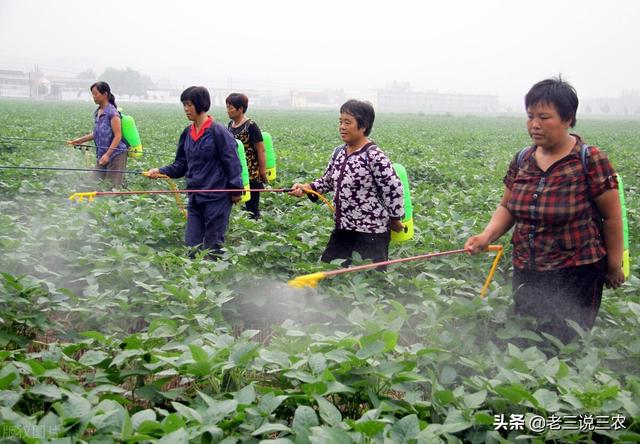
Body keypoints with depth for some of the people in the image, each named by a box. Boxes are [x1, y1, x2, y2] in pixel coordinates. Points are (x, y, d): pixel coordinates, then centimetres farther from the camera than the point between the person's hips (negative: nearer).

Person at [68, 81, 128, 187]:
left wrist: (107, 154, -25)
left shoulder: (112, 112, -14)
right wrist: (79, 140, 17)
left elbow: (118, 136, -18)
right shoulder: (97, 113, 11)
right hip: (101, 155, 8)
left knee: (113, 186, -8)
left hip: (115, 154, -8)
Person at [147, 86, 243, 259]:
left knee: (212, 247, 3)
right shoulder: (188, 133, 9)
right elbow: (181, 164, 14)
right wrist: (161, 171, 0)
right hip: (195, 198, 7)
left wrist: (235, 190, -13)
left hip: (216, 198, -6)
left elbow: (232, 162, -10)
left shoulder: (218, 132, -11)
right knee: (191, 245, 8)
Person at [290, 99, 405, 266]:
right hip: (342, 231, 8)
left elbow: (394, 190, -17)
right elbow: (327, 181, 17)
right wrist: (306, 187, 0)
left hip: (370, 234, -8)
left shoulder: (374, 156, -18)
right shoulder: (339, 152, 7)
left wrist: (394, 219, -7)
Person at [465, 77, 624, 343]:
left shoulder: (590, 160, -12)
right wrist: (487, 235, -7)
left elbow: (612, 217, -6)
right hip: (526, 272, 5)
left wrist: (614, 266, 1)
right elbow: (507, 207, 11)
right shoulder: (522, 160, 3)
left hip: (576, 274, -5)